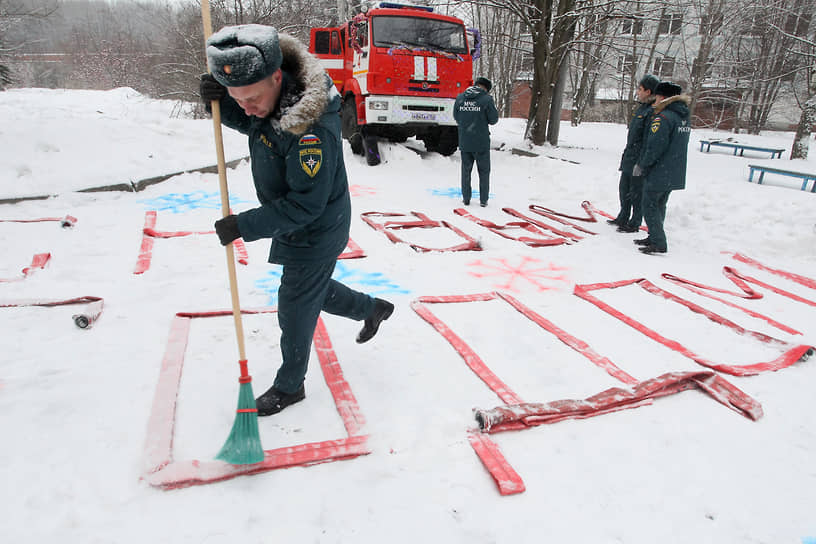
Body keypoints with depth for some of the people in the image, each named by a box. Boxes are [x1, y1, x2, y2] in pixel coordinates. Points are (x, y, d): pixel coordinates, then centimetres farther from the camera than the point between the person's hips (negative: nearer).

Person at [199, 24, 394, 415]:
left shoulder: (311, 129, -35)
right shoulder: (271, 92, -9)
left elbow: (306, 204, -30)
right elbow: (251, 124, 12)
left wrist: (246, 226, -26)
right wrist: (221, 103, -10)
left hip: (314, 234, -9)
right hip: (293, 224, 9)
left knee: (295, 308, 7)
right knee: (314, 290, 27)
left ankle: (289, 386, 32)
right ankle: (373, 309, 49)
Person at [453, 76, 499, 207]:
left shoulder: (460, 98, 2)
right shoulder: (487, 99, -10)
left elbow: (456, 117, 10)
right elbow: (493, 120, -5)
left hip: (464, 142, 3)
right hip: (481, 142, -3)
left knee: (466, 170, 15)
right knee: (484, 172, 10)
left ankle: (466, 198, 18)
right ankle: (483, 200, 12)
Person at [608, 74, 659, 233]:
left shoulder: (653, 112, -17)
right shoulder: (641, 108, 13)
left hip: (639, 160, -9)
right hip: (629, 158, 9)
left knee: (636, 192, 2)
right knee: (624, 188, 17)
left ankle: (635, 223, 14)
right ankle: (623, 218, 31)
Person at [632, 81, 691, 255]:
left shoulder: (663, 118, -18)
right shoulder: (685, 117, 12)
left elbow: (655, 147, -22)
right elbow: (678, 145, 16)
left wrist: (642, 166, -9)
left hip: (659, 173, -9)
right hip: (676, 174, 9)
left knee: (650, 206, 0)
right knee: (660, 206, 18)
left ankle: (659, 243, -2)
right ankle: (655, 237, 26)